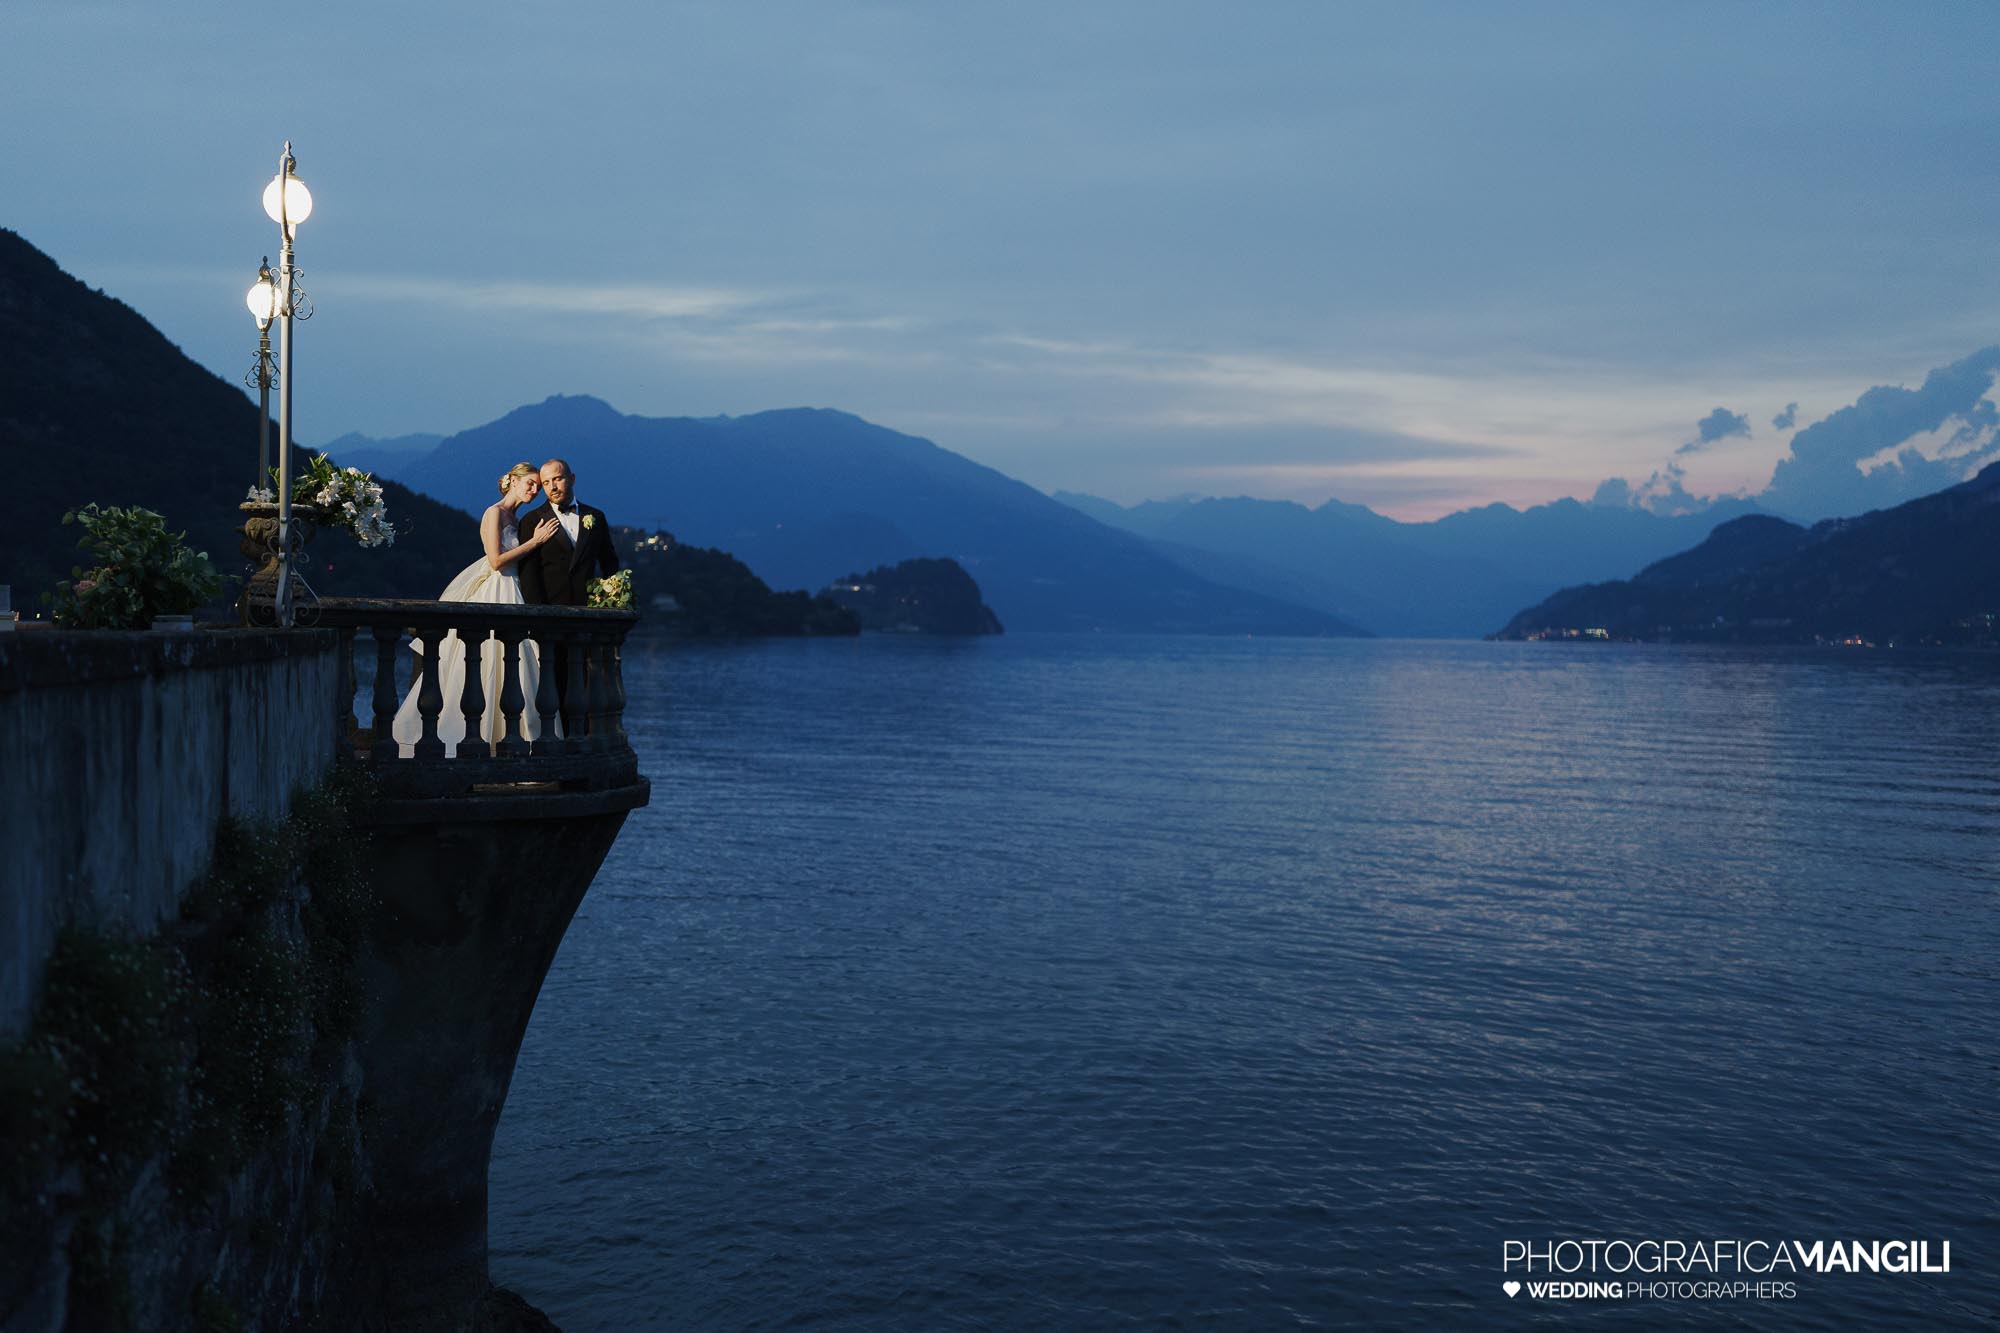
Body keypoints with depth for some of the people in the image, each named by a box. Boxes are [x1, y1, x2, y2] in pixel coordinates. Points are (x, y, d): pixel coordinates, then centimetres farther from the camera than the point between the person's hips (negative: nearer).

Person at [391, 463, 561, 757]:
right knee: (484, 669, -6)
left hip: (511, 597, 9)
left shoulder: (514, 518, 17)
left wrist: (536, 540, 1)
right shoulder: (495, 512, -9)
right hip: (495, 596, -9)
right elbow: (496, 560, -17)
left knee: (511, 672, 7)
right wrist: (535, 541, -13)